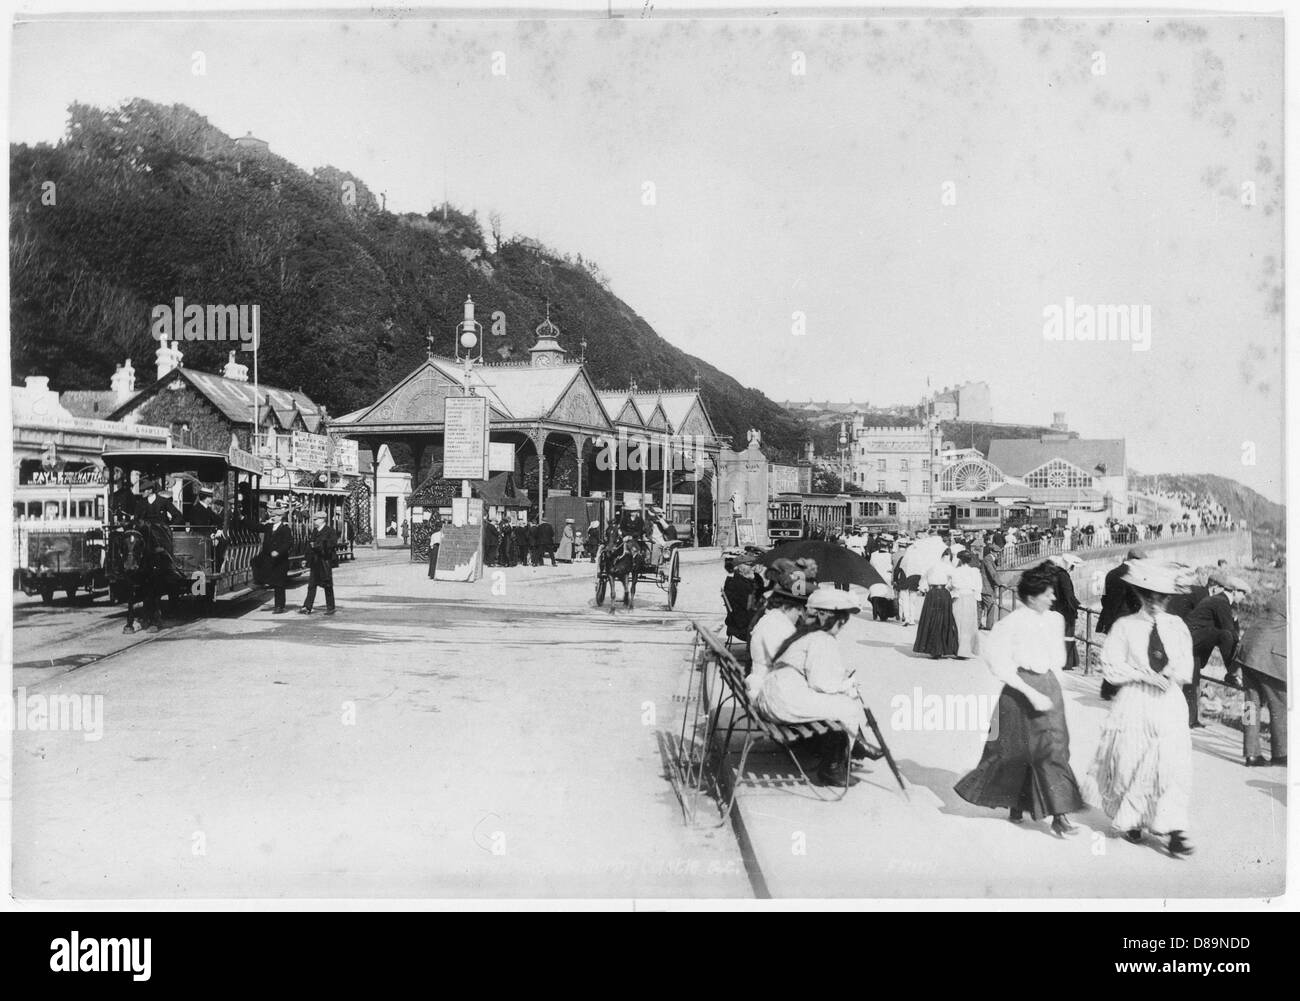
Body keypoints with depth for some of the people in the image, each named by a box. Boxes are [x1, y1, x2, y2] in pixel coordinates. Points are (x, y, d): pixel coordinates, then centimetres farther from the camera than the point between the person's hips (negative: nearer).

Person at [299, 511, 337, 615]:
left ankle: (330, 608, 9)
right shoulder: (314, 532, 15)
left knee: (327, 586, 1)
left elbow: (333, 544, -15)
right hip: (315, 563, 6)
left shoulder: (329, 531, -5)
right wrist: (308, 563, 11)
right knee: (311, 585, 2)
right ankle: (307, 608, 2)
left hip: (325, 563, -6)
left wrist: (318, 546, -16)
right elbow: (309, 548, 17)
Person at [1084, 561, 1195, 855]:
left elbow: (1186, 666, 11)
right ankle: (1130, 819, 27)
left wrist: (1173, 672, -11)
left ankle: (1174, 830, -4)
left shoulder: (1177, 626, 6)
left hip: (1170, 702, 2)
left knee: (1173, 765, -7)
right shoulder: (1124, 626, -3)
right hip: (1135, 702, -2)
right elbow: (1111, 668, -5)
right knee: (1132, 764, 5)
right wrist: (1144, 674, -16)